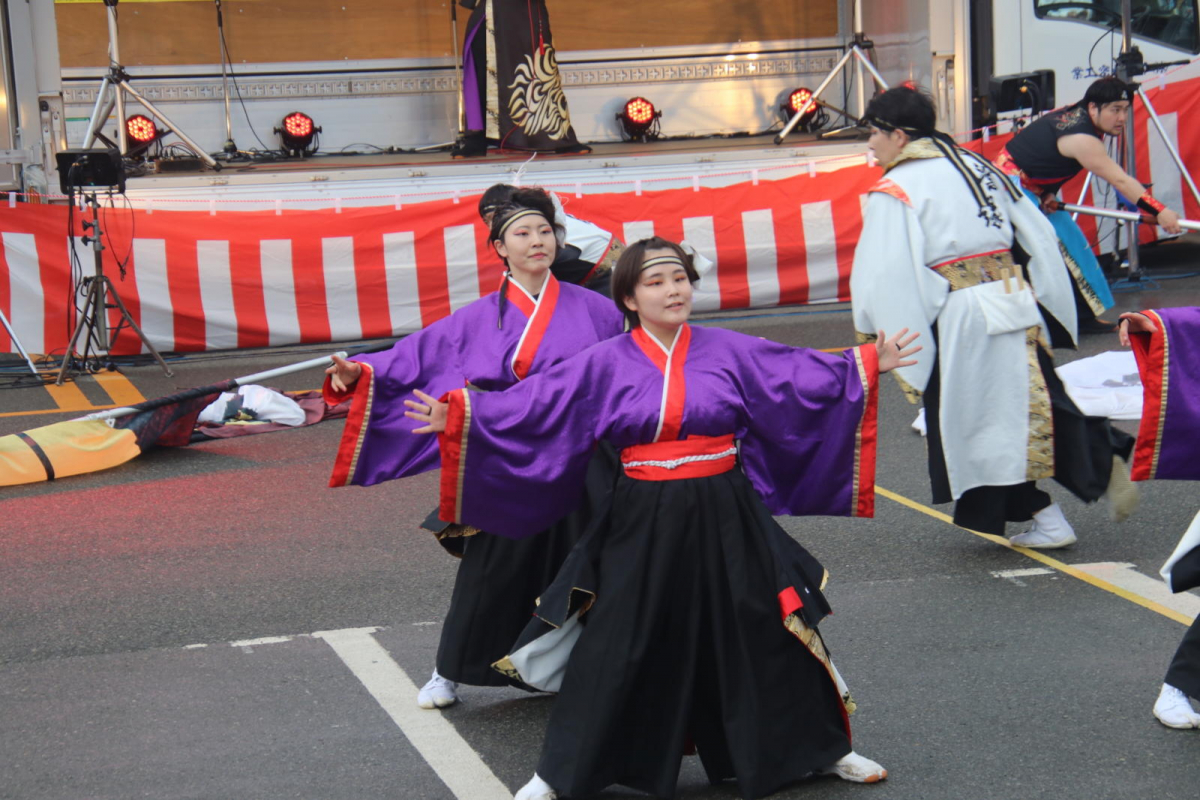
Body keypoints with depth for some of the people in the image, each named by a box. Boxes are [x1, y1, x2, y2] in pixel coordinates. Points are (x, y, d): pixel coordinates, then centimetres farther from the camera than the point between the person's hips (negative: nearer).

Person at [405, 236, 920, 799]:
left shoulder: (729, 351, 1)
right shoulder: (605, 365, -3)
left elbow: (805, 375, 5)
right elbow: (529, 405, -5)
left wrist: (867, 367, 0)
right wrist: (459, 417, -12)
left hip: (724, 520, 1)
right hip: (643, 525, -1)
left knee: (763, 638, 10)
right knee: (615, 651, 3)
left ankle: (825, 748, 28)